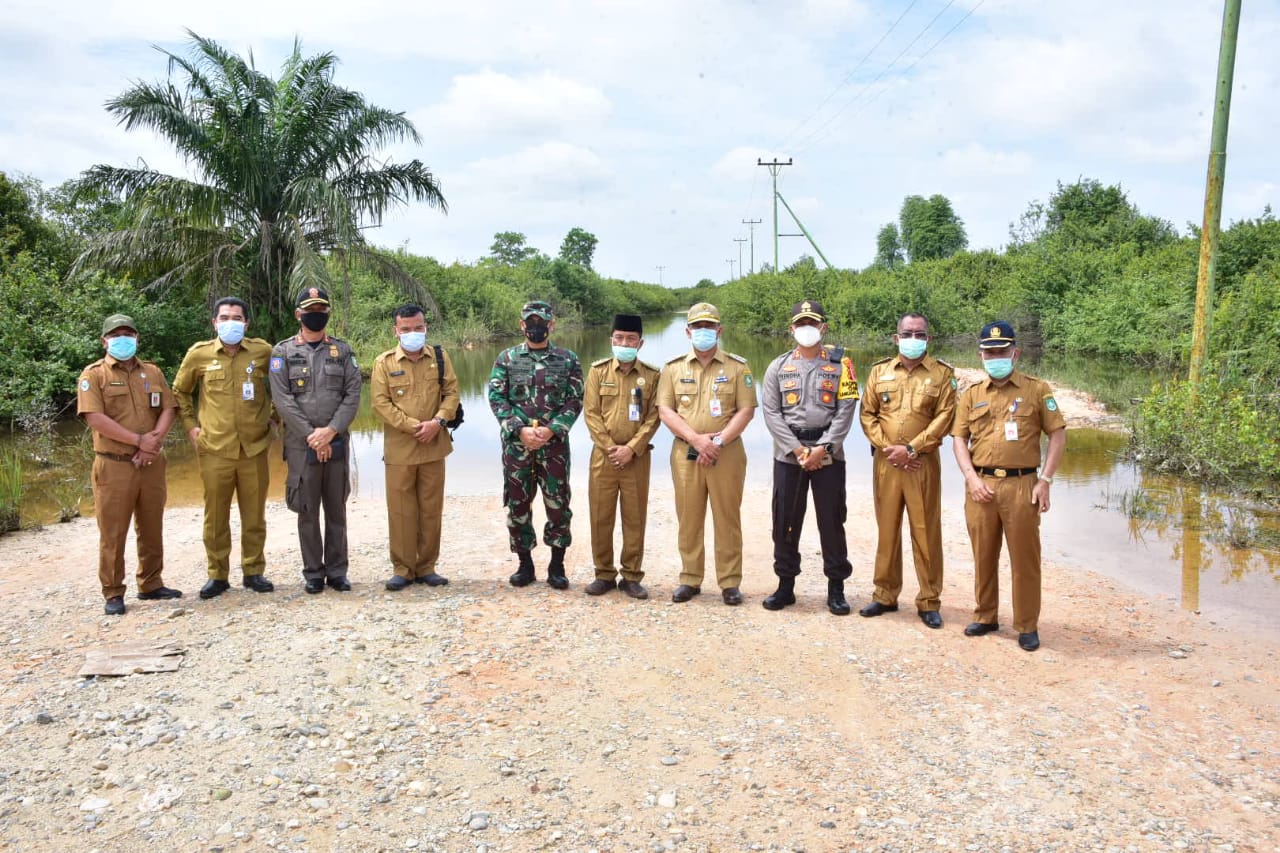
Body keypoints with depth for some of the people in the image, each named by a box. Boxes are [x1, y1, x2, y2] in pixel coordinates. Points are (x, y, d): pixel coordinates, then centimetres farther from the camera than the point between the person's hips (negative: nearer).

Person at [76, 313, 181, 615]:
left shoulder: (152, 372, 12)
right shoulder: (93, 374, -2)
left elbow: (167, 410, 5)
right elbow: (95, 418, -14)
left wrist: (154, 442, -13)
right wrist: (138, 439, -17)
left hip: (151, 464, 4)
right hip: (113, 465, -4)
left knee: (151, 528, 11)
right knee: (112, 532, 0)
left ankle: (151, 584, 22)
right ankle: (113, 594, 7)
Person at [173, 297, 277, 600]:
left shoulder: (263, 351, 1)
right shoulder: (199, 354, 1)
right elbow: (180, 391, 15)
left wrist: (272, 416, 9)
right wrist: (190, 425, 6)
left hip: (254, 447, 0)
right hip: (214, 448, 0)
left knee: (254, 515, 8)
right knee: (215, 516, 6)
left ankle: (254, 571, 20)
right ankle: (217, 575, 18)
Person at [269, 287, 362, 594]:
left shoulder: (342, 350, 7)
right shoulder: (283, 352, 2)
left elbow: (353, 394, -1)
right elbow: (282, 399, -6)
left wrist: (331, 431, -13)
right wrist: (312, 436, -14)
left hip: (337, 443, 2)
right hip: (301, 445, -1)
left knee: (336, 509, 7)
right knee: (308, 511, 5)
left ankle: (337, 570, 16)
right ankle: (313, 572, 15)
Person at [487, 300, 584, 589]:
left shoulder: (568, 360, 4)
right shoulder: (507, 358, 5)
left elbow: (575, 401, -1)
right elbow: (496, 398, -1)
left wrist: (551, 429, -14)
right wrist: (520, 429, -13)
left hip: (554, 443, -1)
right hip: (516, 443, 1)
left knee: (558, 505, 2)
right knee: (517, 504, 7)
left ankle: (557, 566, 14)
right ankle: (525, 564, 20)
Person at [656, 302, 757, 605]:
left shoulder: (737, 367, 3)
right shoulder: (673, 367, 7)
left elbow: (746, 410, -2)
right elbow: (665, 410, 1)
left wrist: (719, 441, -14)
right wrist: (696, 438, -13)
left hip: (727, 454, -1)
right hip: (685, 453, 2)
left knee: (727, 519, 3)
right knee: (688, 518, 7)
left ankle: (730, 582, 11)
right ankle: (690, 579, 18)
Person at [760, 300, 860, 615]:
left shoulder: (840, 364, 3)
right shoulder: (778, 366, 7)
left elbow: (846, 411, -4)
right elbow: (771, 412, 0)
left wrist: (823, 448, -14)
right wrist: (797, 449, -11)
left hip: (829, 454, -1)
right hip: (788, 455, 2)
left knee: (832, 521, 3)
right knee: (785, 521, 6)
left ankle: (836, 587, 13)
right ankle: (785, 585, 17)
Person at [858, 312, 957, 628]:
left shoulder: (942, 374, 2)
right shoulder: (879, 371, 9)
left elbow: (944, 418, -6)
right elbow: (867, 415, 6)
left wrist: (911, 449, -13)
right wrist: (888, 448, -7)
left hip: (923, 463, -2)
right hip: (885, 462, 2)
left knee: (926, 533, 1)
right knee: (887, 529, 10)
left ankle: (929, 602, 11)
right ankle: (885, 595, 21)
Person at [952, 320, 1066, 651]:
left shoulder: (1037, 390, 3)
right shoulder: (971, 395, 11)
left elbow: (1058, 435, 2)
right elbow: (959, 439, 9)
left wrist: (1045, 480, -6)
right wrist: (972, 478, -5)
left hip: (1021, 484, -3)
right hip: (980, 485, 3)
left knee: (1024, 557, 2)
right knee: (983, 555, 10)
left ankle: (1027, 626, 13)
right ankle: (986, 617, 25)